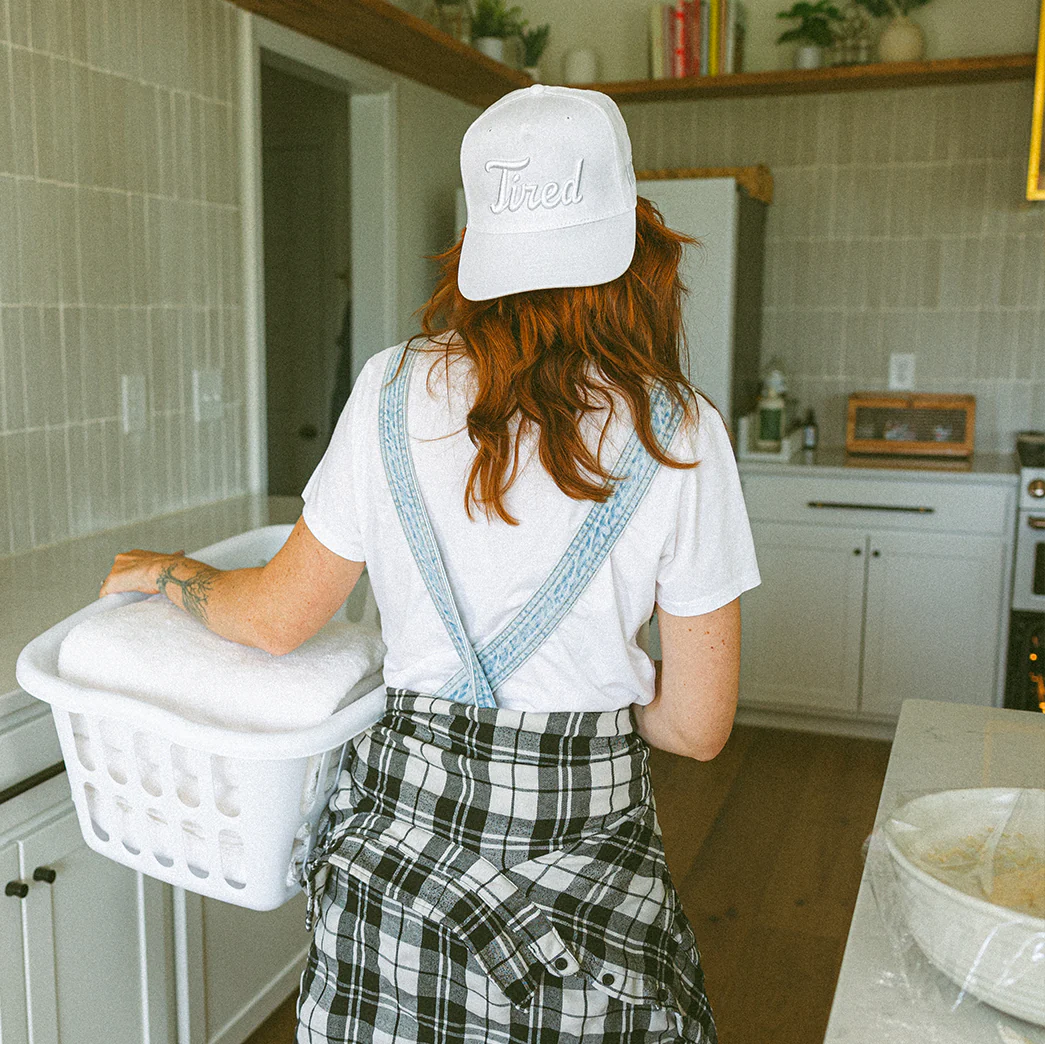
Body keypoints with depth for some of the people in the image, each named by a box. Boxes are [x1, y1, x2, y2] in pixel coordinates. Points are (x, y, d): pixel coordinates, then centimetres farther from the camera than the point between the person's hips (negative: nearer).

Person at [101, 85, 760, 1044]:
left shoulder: (395, 390, -8)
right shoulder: (678, 435, -11)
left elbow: (280, 616, 1)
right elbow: (698, 726, -7)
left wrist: (167, 574, 21)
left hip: (405, 813, 2)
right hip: (585, 825, -1)